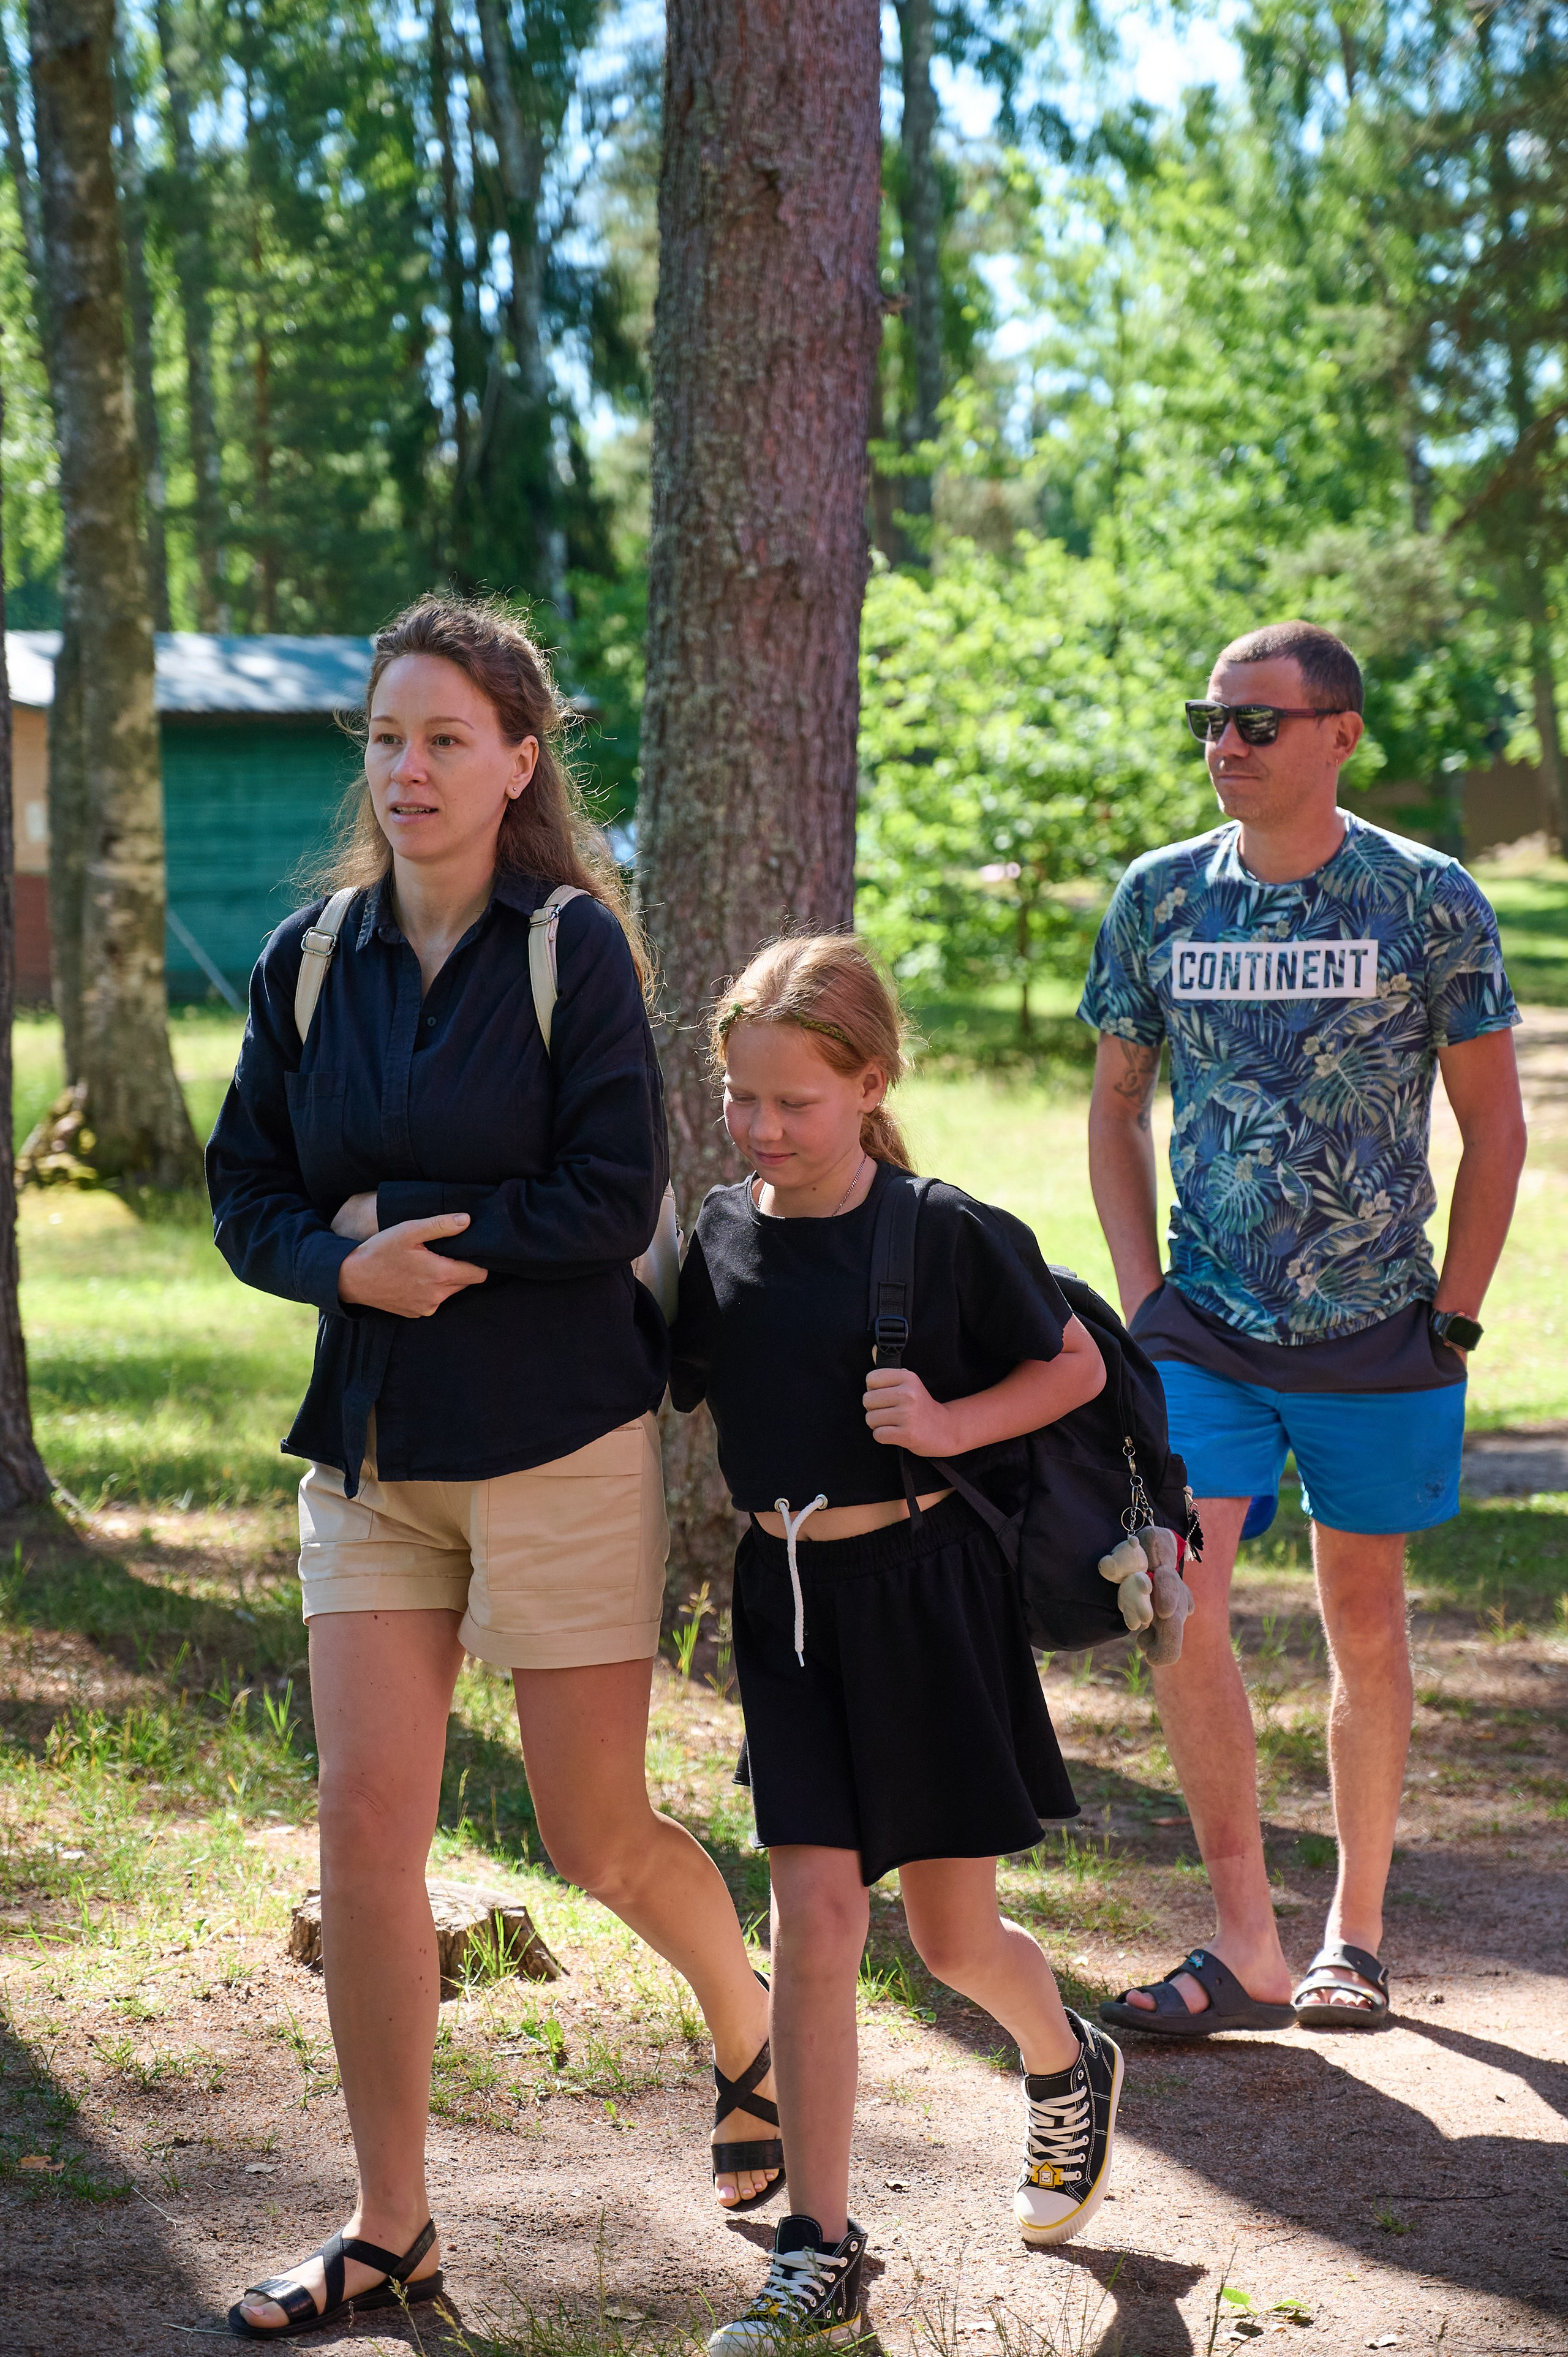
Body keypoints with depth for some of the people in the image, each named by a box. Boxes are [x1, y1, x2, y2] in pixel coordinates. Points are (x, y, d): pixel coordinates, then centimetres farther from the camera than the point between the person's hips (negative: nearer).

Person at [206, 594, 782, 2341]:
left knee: (597, 1835, 4)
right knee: (365, 1817, -3)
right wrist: (347, 1266, -14)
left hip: (560, 1441, -4)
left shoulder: (573, 945, -8)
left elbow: (614, 1200, -14)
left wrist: (410, 1222, -12)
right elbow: (247, 1196, 6)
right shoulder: (310, 957, 5)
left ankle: (750, 2033, 36)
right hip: (369, 1449, 4)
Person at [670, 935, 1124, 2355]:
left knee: (953, 1931, 8)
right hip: (788, 1598, 3)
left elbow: (1075, 1368, 0)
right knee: (815, 1914, -4)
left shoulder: (946, 1233, -10)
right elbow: (669, 1400, 14)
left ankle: (1069, 2071, 42)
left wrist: (946, 1425, -14)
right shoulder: (713, 1239, 1)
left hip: (927, 1591, -3)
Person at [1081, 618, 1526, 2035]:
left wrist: (1455, 1318, -2)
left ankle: (1355, 1934, 22)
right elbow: (1116, 1107, 12)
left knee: (1365, 1622, 8)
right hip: (1206, 1328, 2)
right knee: (1179, 1605, -10)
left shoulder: (1428, 901, -5)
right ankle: (1246, 1947, -1)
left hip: (1376, 1334, -2)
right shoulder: (1160, 898, 2)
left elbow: (1493, 1123, 1)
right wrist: (1142, 1297, 3)